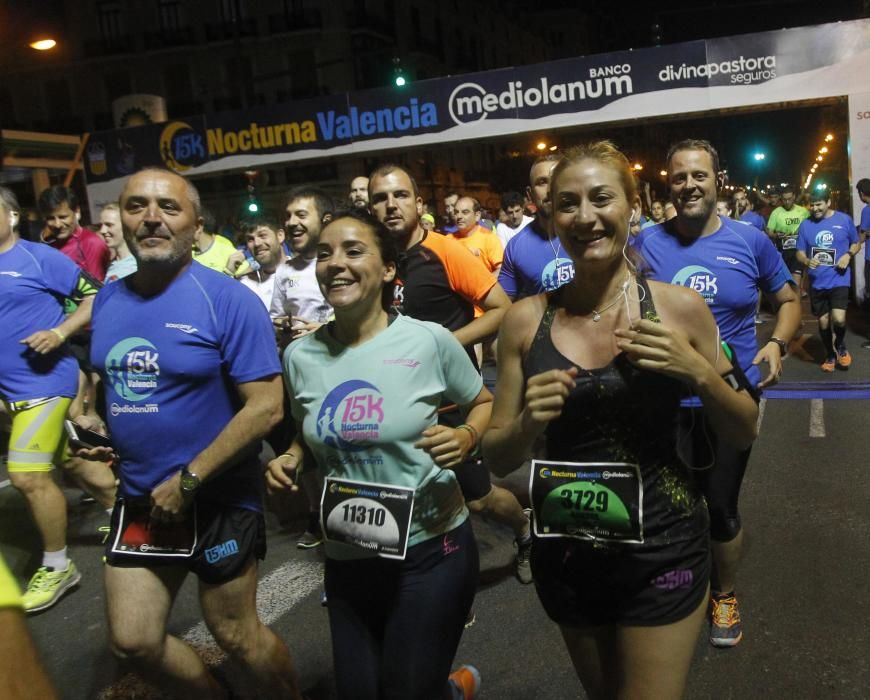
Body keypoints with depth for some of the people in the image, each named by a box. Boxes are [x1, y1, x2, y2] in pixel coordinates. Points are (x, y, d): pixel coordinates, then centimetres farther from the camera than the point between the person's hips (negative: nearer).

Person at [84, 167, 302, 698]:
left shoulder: (228, 300, -17)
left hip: (217, 499, -6)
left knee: (236, 635, 11)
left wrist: (189, 481, -20)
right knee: (133, 642, 15)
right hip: (140, 498, 6)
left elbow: (266, 407, -21)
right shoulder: (108, 299, 3)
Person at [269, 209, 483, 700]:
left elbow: (486, 405, 2)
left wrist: (467, 438, -19)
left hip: (432, 547, -4)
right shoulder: (300, 356, -1)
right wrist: (290, 462, -6)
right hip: (347, 556, 5)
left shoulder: (430, 341, -13)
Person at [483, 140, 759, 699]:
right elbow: (499, 456, 0)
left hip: (662, 549, -2)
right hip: (565, 554, 3)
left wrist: (699, 372, -18)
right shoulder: (526, 319, -6)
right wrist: (528, 423, -22)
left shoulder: (680, 307, -9)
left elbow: (744, 433, 0)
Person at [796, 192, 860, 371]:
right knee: (823, 321, 9)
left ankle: (841, 346, 14)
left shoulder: (844, 220, -1)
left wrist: (848, 255, -10)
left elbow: (856, 243, 10)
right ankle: (830, 355, 31)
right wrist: (807, 261, -16)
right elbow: (800, 252, 7)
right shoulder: (805, 224, 3)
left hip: (839, 279, -2)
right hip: (817, 282, 2)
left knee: (838, 319, -17)